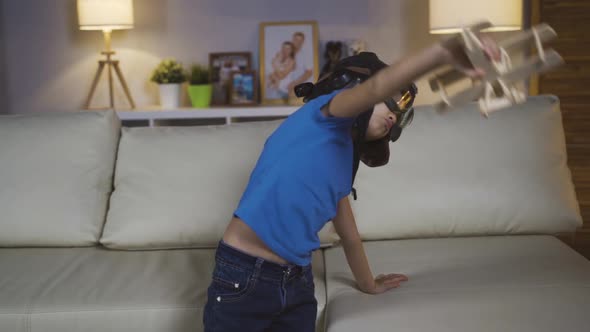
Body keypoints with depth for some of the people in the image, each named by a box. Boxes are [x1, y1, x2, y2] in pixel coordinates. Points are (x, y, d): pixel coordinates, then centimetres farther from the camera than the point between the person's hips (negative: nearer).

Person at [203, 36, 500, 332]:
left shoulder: (345, 159, 16)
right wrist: (444, 52, -39)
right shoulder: (323, 113, -5)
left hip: (297, 283, 8)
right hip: (244, 278, -7)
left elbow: (350, 237, 27)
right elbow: (378, 85, -25)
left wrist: (369, 285, 38)